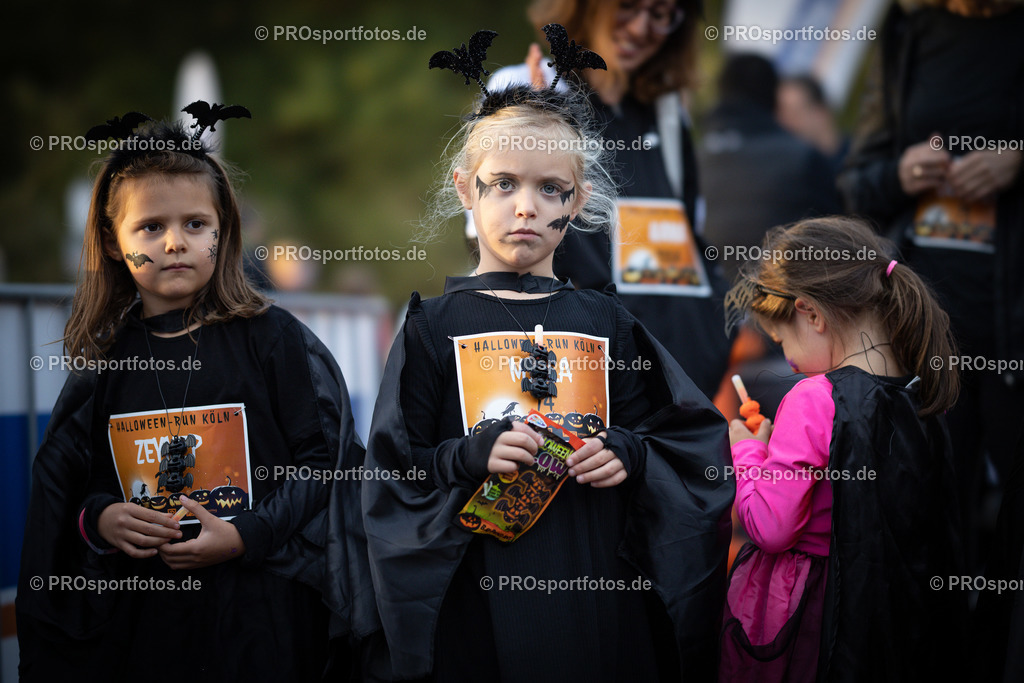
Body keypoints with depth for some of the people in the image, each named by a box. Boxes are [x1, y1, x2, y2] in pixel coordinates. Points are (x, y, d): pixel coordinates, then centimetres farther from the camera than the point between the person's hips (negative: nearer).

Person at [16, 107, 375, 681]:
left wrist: (247, 535, -15)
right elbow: (64, 477, 14)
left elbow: (326, 458, -5)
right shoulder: (104, 358, 7)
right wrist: (97, 518, -8)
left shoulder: (272, 338, -2)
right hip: (138, 613, 3)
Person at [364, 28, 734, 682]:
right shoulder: (436, 327, 3)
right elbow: (392, 475, 0)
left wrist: (633, 455, -8)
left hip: (603, 596, 2)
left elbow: (695, 438, 11)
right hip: (481, 608, -2)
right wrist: (467, 458, -18)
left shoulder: (606, 322, 9)